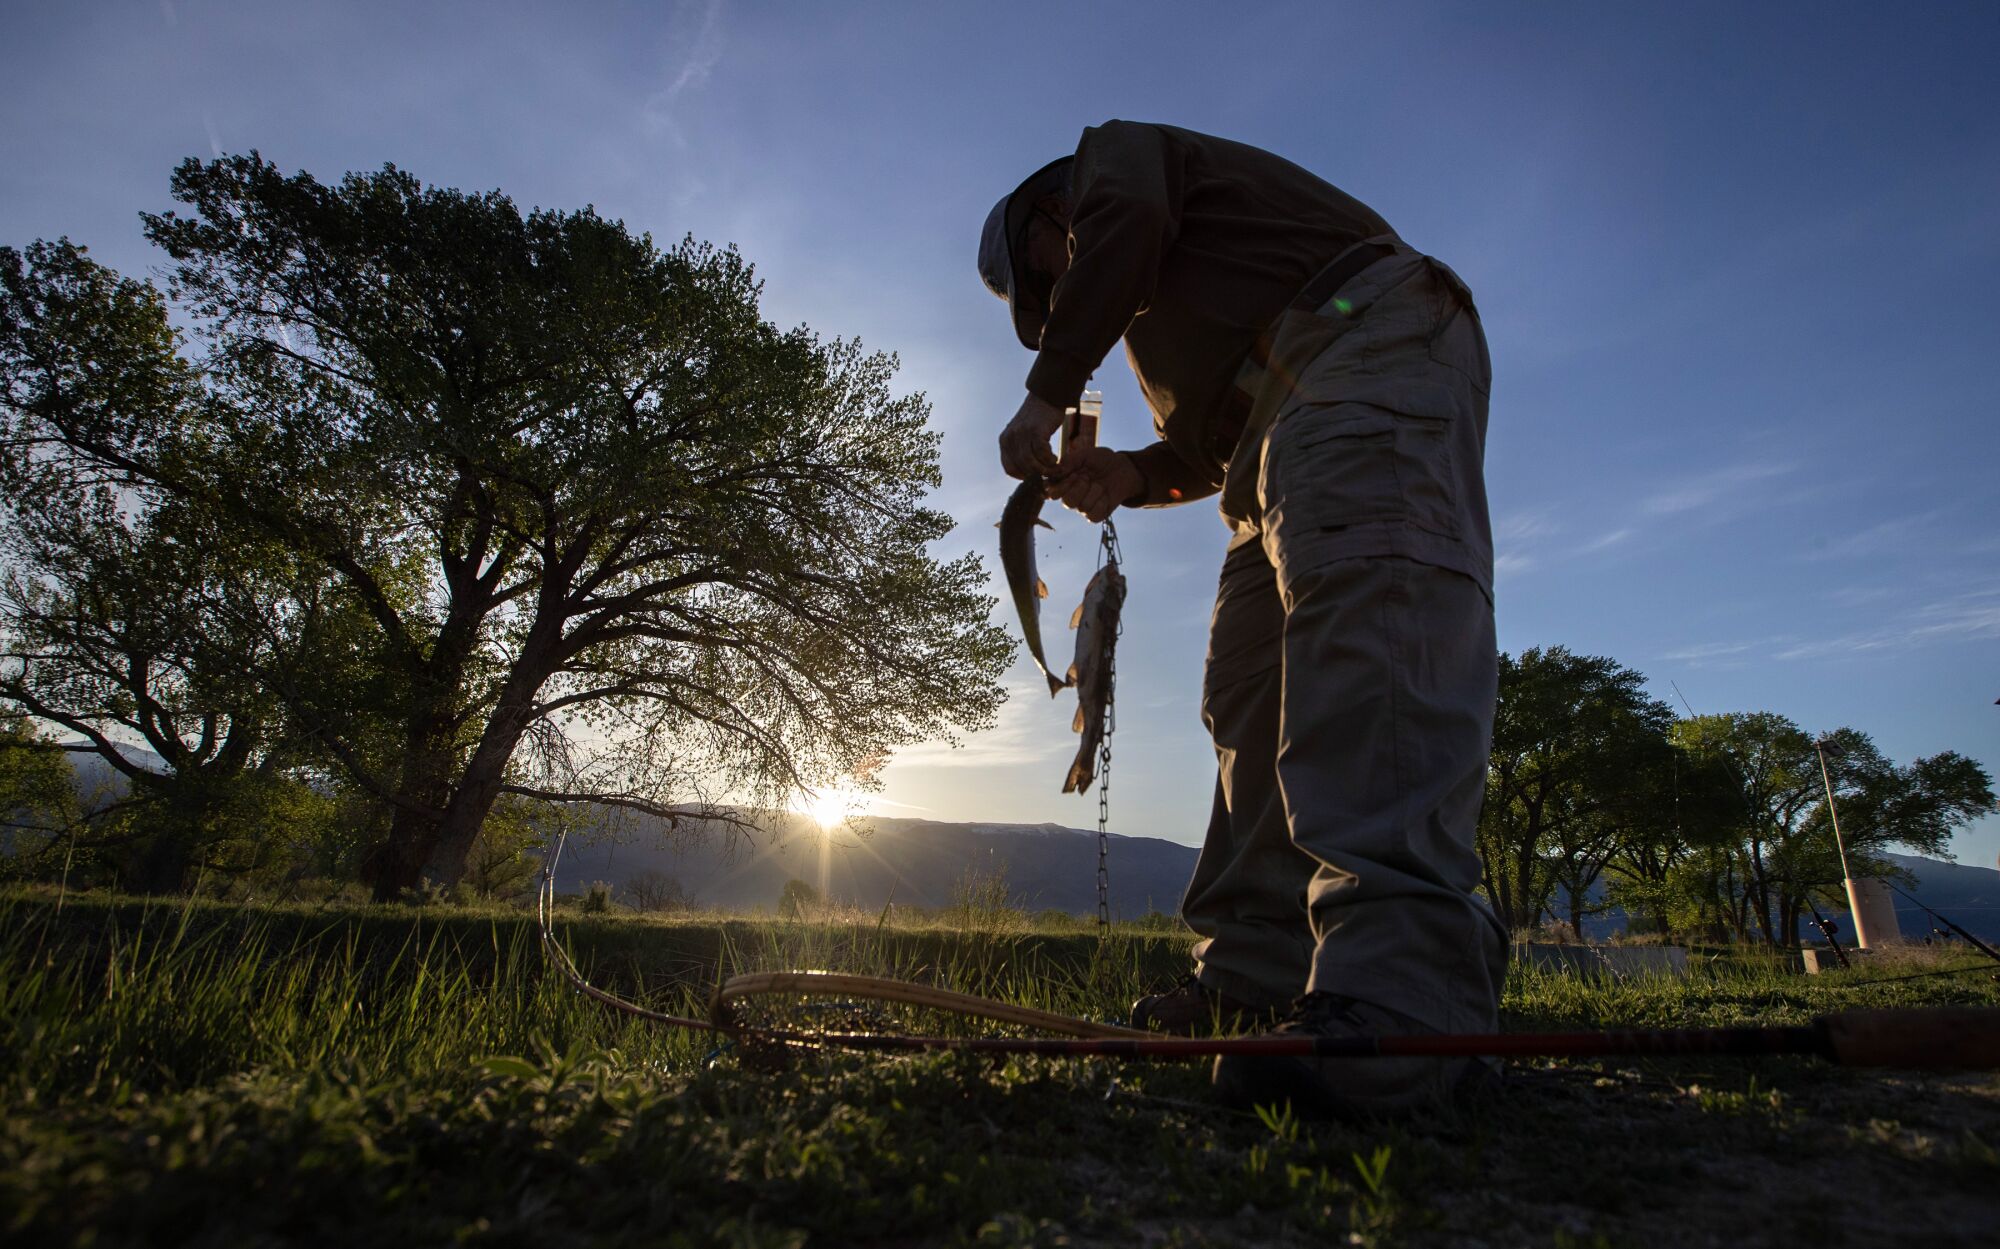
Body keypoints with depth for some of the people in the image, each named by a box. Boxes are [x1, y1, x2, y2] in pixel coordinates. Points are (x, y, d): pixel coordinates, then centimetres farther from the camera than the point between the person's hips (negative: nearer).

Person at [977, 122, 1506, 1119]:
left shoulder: (1112, 149, 16)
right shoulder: (1153, 306, 37)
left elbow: (1124, 220, -10)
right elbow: (1215, 438, 28)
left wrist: (1047, 392, -7)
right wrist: (1130, 474, 9)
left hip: (1366, 336, -10)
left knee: (1368, 599, -30)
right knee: (1248, 689, 0)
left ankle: (1401, 995, -42)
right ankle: (1254, 982, 0)